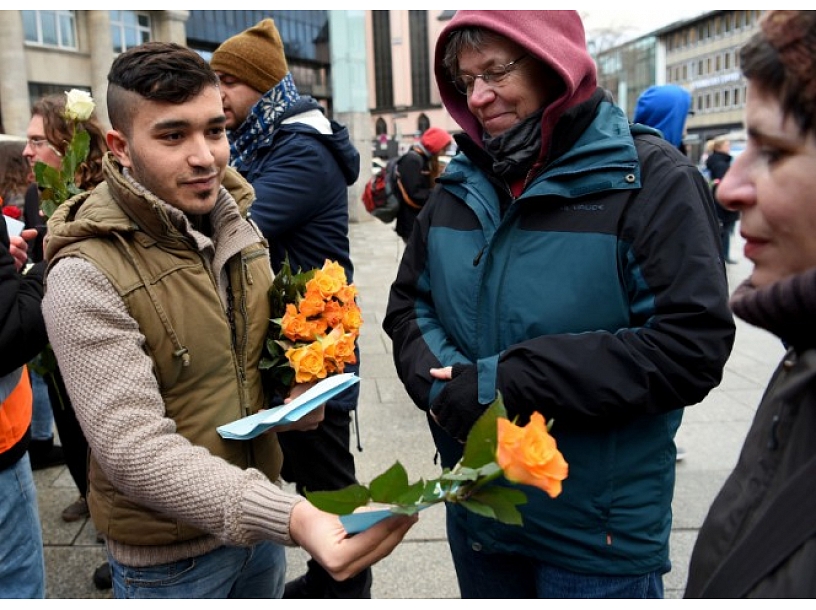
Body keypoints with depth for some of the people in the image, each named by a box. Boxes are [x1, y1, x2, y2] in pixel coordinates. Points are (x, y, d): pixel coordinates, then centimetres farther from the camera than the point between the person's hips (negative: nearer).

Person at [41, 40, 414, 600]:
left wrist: (303, 396, -7)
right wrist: (289, 517, -41)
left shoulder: (239, 225, -1)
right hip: (170, 558, -5)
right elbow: (133, 448, -29)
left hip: (258, 520, 6)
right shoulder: (86, 275, -23)